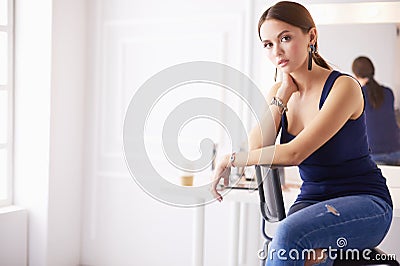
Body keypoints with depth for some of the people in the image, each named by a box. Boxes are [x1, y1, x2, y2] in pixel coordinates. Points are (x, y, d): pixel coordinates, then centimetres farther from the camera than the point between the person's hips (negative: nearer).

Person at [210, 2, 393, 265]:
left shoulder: (343, 86, -14)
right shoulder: (279, 92, 7)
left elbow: (295, 153, -23)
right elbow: (255, 149, -9)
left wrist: (231, 159, -14)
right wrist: (283, 94, -8)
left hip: (364, 204, -4)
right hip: (312, 201, 4)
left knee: (289, 233, -32)